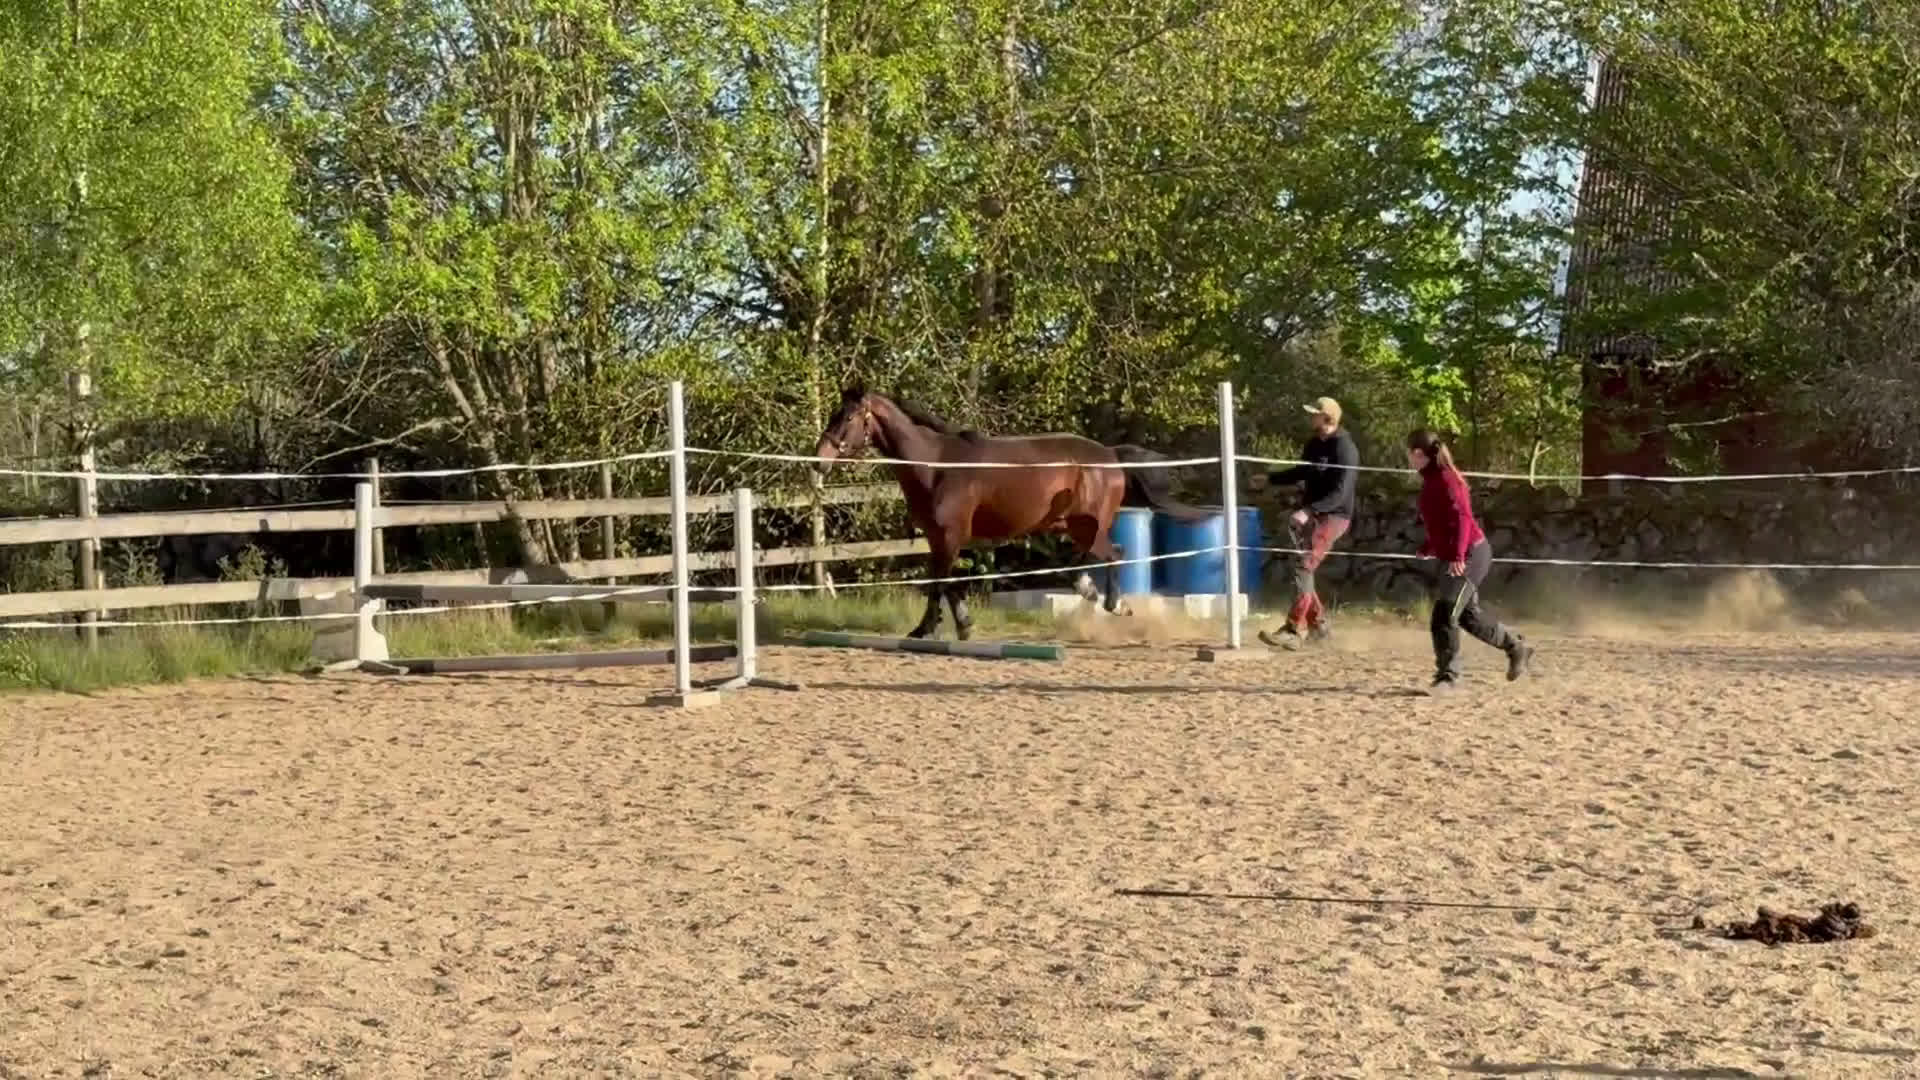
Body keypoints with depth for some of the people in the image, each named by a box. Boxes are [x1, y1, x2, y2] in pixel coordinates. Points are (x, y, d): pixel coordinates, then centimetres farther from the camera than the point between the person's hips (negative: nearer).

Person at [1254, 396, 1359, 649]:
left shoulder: (1344, 449, -18)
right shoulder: (1314, 444, 8)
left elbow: (1340, 493, -25)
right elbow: (1302, 473, 25)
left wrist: (1309, 511, -35)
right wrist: (1270, 478, 17)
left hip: (1332, 516, -9)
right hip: (1313, 515, 9)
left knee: (1303, 566, -17)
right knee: (1302, 570, 11)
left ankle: (1295, 631, -19)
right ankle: (1318, 625, 22)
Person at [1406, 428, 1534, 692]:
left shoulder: (1444, 479, -17)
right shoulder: (1432, 480, 11)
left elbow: (1461, 517, -26)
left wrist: (1457, 555, -34)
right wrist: (1429, 547, 23)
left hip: (1470, 555, -10)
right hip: (1452, 558, 10)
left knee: (1444, 616, -14)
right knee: (1468, 615, 19)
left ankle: (1447, 675, -9)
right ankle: (1516, 647, 34)